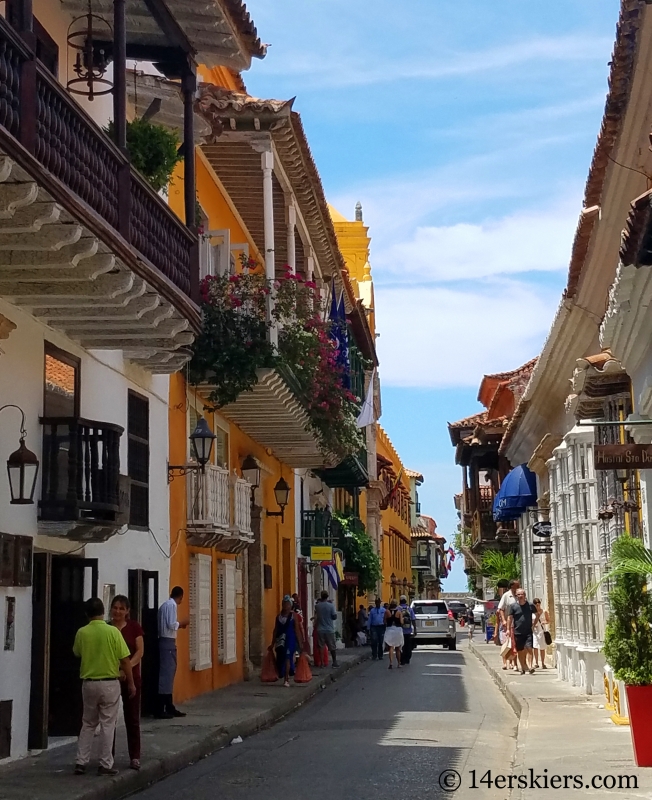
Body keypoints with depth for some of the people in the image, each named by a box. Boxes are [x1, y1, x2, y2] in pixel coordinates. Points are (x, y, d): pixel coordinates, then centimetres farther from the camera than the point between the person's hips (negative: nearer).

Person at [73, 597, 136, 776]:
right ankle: (106, 765, 5)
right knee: (107, 724, 4)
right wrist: (131, 683, 0)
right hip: (109, 683, -3)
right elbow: (125, 660, -9)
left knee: (88, 724, 15)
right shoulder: (113, 631, -12)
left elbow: (77, 653, 15)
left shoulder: (81, 633, -4)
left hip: (89, 683, 3)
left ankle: (81, 762, 13)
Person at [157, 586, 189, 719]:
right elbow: (172, 624, -19)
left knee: (168, 673, 13)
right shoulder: (172, 605, -11)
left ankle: (169, 707, 18)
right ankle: (160, 710, -7)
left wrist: (179, 624, 18)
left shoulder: (165, 604, 16)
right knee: (166, 674, -8)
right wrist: (182, 623, -2)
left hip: (164, 641, 10)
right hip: (168, 642, -10)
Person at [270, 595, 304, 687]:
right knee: (281, 659, 3)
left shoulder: (293, 615, -1)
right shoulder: (279, 616, 10)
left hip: (290, 639, -4)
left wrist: (300, 643, -5)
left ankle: (286, 679, -7)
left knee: (287, 658, -10)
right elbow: (275, 630, 12)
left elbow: (297, 629, -2)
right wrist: (272, 644, 12)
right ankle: (286, 677, 18)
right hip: (280, 639, 4)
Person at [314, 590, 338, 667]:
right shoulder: (331, 606, -10)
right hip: (329, 629, -2)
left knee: (321, 647, 7)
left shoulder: (317, 606, -2)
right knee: (332, 647, 8)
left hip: (320, 630, 2)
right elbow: (335, 616, -8)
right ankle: (334, 662, 11)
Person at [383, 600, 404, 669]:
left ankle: (390, 662, -22)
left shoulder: (387, 612, -3)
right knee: (397, 649, 14)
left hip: (389, 630, 0)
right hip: (398, 630, 0)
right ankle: (398, 664, 21)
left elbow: (385, 622, -3)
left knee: (391, 647, -2)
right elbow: (401, 622, -9)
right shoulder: (399, 612, -4)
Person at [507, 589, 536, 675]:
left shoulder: (530, 605, 2)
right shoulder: (513, 606, 0)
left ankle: (530, 666, -17)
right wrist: (509, 629, -4)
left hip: (528, 631, -1)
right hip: (518, 632, 1)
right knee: (520, 651, 6)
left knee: (529, 648, -15)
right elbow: (510, 618, 2)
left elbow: (537, 614, 15)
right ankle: (523, 668, 18)